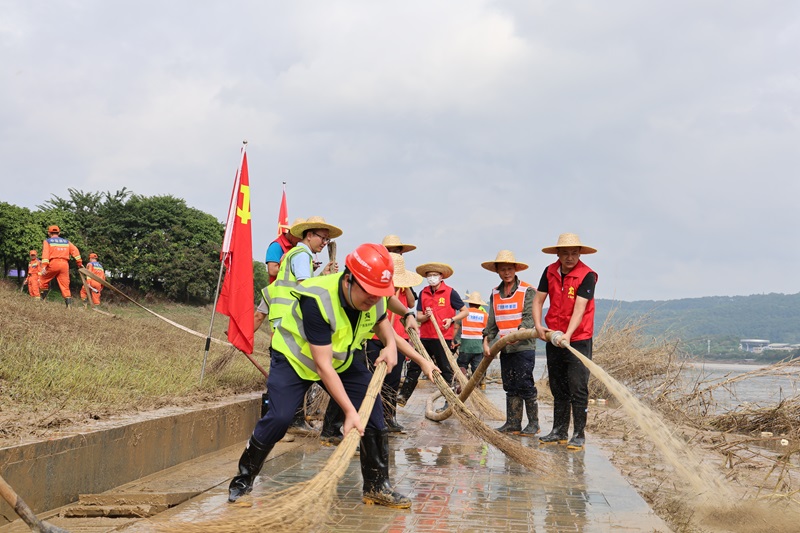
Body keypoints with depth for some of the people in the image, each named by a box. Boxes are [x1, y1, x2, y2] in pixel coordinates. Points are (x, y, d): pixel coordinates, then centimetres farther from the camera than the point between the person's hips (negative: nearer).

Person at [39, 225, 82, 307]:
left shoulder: (47, 241, 10)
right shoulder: (66, 242, 21)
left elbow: (45, 254, -5)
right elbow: (75, 251, 9)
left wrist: (44, 266, -14)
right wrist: (79, 263, 6)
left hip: (53, 263, -3)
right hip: (64, 264, 3)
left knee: (44, 279, 19)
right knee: (65, 285, 3)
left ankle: (44, 297, 16)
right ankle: (69, 304, -6)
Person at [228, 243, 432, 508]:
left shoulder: (375, 297, -19)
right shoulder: (317, 300, -39)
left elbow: (380, 320, 9)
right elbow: (323, 366, -37)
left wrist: (391, 344, -14)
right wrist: (349, 411, -39)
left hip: (344, 360, 6)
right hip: (294, 357, -6)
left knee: (373, 411, -6)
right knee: (279, 417, -22)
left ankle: (377, 486, 8)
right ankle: (243, 480, 0)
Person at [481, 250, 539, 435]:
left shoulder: (527, 291, -5)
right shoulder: (495, 294, 13)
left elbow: (529, 318, -14)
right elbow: (492, 322, 15)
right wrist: (486, 341, 5)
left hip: (523, 346, -6)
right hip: (505, 348, 6)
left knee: (525, 385, -5)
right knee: (510, 387, 8)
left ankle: (533, 424, 4)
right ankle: (513, 423, 13)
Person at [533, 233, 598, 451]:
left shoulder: (587, 276, -13)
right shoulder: (550, 272, 3)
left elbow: (579, 309, -22)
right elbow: (538, 300, 6)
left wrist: (567, 335, -32)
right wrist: (538, 325, -9)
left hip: (578, 340, -5)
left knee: (578, 389, -5)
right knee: (558, 389, 12)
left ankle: (579, 434, 2)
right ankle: (559, 431, 21)